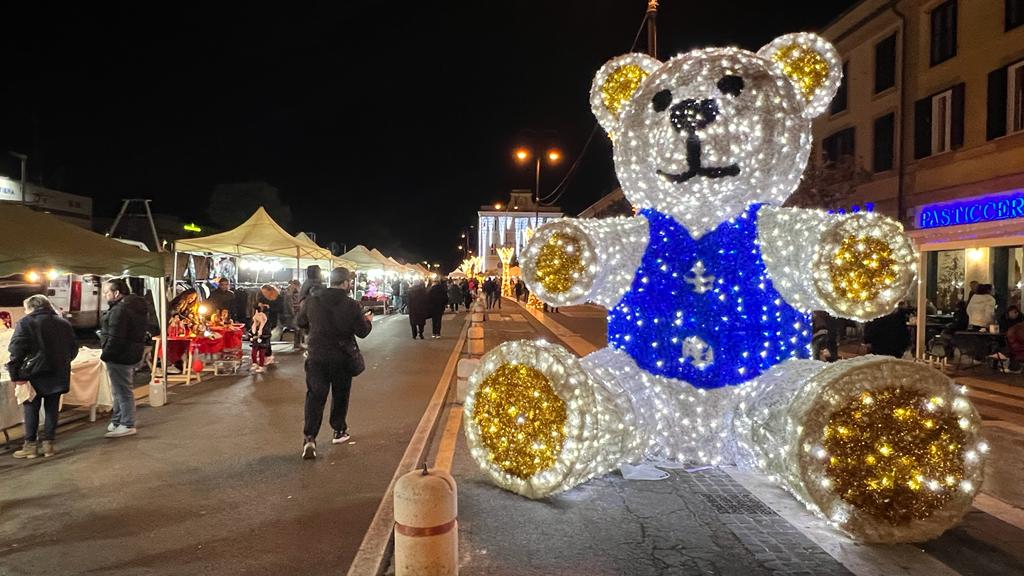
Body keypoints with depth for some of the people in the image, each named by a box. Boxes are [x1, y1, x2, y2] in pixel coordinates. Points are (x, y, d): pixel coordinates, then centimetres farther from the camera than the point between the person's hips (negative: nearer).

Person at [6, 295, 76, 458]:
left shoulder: (25, 323, -9)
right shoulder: (64, 323, 4)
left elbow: (16, 351, -15)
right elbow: (73, 349, 9)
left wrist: (15, 374, -10)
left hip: (35, 376, -4)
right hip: (58, 375, 4)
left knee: (31, 409, 8)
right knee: (52, 409, 11)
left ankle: (31, 445, 12)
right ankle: (48, 443, 13)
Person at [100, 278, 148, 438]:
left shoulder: (120, 310, -21)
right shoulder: (134, 306, 12)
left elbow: (115, 338, -25)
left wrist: (105, 355, -15)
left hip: (119, 356, -10)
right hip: (132, 353, 10)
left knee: (123, 390, -2)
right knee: (120, 390, 20)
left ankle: (128, 425, 6)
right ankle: (117, 420, 32)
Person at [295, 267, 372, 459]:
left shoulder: (312, 301, -5)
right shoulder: (352, 306, -13)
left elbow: (300, 322, 9)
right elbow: (362, 332, -6)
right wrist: (368, 320, 15)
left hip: (317, 357, 1)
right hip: (343, 358, -1)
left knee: (315, 396, 4)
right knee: (340, 395, 17)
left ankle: (309, 438, -7)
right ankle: (339, 431, 29)